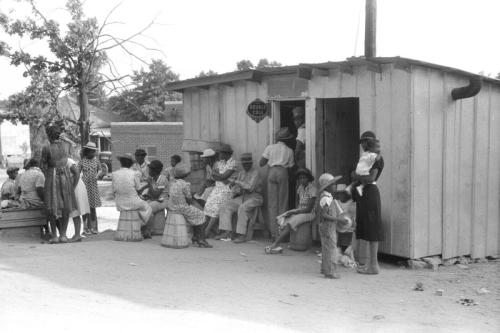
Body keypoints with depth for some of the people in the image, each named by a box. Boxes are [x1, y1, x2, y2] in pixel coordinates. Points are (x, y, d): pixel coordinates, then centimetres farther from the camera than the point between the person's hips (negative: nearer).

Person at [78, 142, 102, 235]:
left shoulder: (96, 160, 6)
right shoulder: (82, 161, -3)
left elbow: (99, 169, 18)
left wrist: (97, 174, -3)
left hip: (93, 185, 3)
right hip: (84, 185, -3)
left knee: (93, 207, 6)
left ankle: (94, 227, 12)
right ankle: (86, 228, 2)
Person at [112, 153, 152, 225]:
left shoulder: (114, 174, -5)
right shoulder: (134, 174, -13)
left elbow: (114, 192, 1)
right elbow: (139, 190, -6)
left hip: (120, 205, 4)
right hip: (133, 203, -4)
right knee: (147, 207, 26)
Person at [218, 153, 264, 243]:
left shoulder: (255, 172, -9)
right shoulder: (241, 174, 14)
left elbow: (251, 187, -22)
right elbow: (234, 189, 13)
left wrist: (236, 182, -14)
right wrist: (237, 189, -12)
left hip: (254, 197, -8)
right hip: (242, 197, 8)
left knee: (242, 208, -36)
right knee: (225, 207, -10)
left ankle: (241, 235, -33)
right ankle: (227, 232, -17)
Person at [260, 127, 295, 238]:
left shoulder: (270, 147, 11)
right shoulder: (289, 151, 12)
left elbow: (261, 163, 9)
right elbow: (290, 167, 12)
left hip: (272, 172, 1)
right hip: (283, 172, -1)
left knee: (272, 204, 3)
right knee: (282, 203, 3)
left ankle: (274, 232, 0)